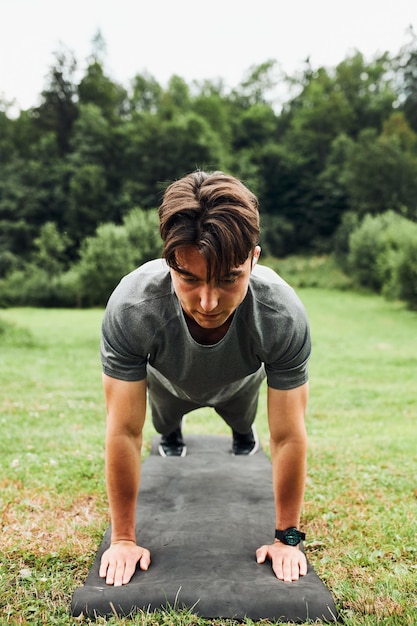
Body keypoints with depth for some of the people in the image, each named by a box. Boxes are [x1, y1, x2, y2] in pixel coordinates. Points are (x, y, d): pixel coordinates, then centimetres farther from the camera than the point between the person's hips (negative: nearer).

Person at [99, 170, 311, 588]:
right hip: (168, 381, 0)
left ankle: (242, 430, 69)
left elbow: (288, 436, -32)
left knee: (241, 416, 32)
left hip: (240, 380, 1)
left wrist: (286, 538, -23)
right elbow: (124, 431, -35)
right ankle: (170, 434, 66)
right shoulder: (131, 308, -46)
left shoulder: (283, 315, -45)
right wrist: (123, 539, -25)